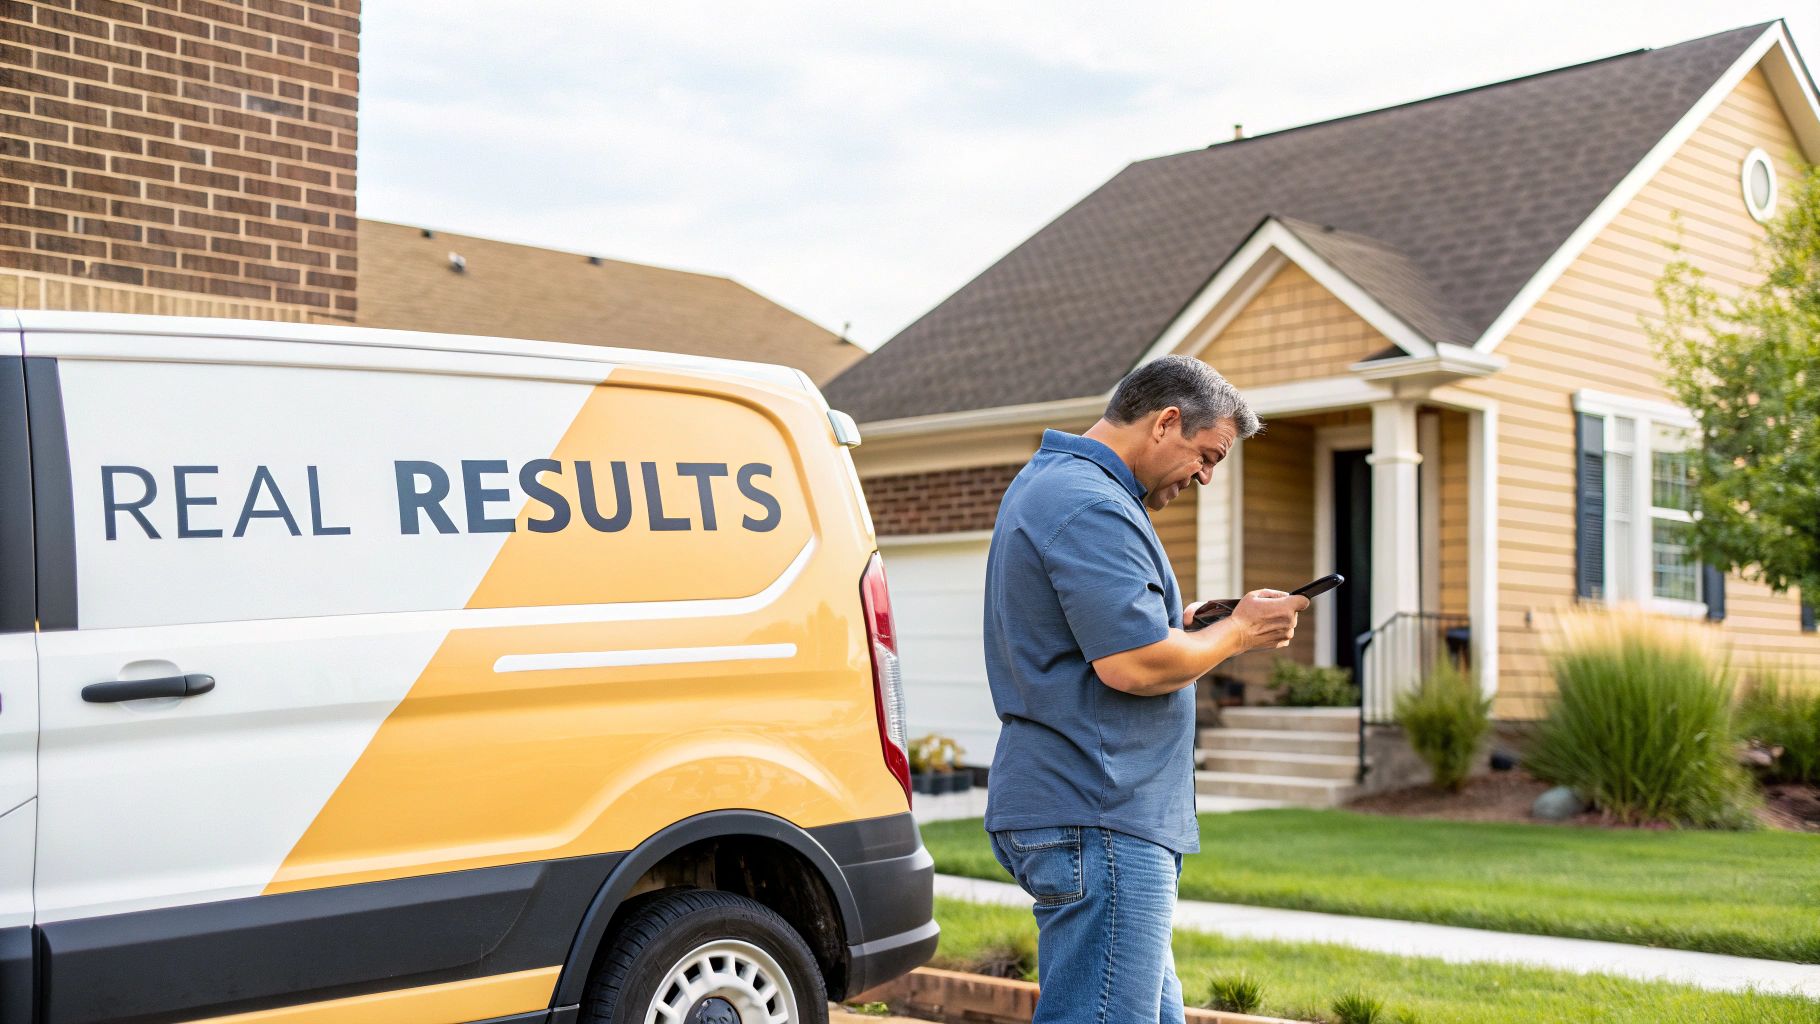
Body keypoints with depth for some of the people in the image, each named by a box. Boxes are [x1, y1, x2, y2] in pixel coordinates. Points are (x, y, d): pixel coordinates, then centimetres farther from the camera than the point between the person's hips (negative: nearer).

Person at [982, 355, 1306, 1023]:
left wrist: (1176, 626, 13)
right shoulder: (1094, 507, -16)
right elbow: (1133, 665, -22)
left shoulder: (1045, 483, 19)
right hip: (1099, 822, -11)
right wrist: (1238, 632, -6)